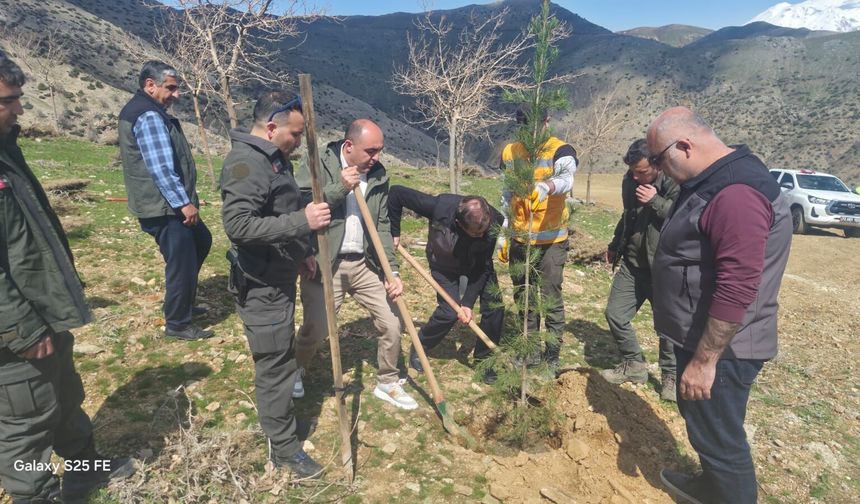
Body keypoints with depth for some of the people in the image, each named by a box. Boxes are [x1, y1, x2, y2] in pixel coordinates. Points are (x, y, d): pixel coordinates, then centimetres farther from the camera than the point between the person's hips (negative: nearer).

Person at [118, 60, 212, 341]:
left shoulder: (149, 112, 17)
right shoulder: (149, 117, -18)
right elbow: (161, 168, -25)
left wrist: (184, 199, 24)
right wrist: (184, 203, -23)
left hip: (170, 204, 11)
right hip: (164, 207, -11)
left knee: (201, 241, 24)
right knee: (182, 263, -3)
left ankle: (184, 304, 33)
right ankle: (177, 324, 13)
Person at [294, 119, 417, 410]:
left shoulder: (379, 176, 5)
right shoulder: (319, 165, -8)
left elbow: (382, 226, 5)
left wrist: (392, 271, -3)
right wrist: (340, 187, -22)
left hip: (365, 264, 4)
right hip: (323, 264, -4)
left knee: (391, 324, 5)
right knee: (315, 330, 3)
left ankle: (388, 383, 29)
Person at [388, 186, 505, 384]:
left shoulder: (493, 223, -33)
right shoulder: (439, 207, -40)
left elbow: (482, 268, -23)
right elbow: (397, 192, -30)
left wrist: (468, 303, -24)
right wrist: (394, 232, -22)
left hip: (477, 263, 3)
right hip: (445, 266, -2)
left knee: (494, 305, -7)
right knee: (449, 312, -12)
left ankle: (484, 358, 15)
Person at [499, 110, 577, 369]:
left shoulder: (560, 150, -10)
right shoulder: (509, 152, 7)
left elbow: (566, 179, -33)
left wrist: (546, 187, -56)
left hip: (551, 240, -5)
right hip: (519, 240, 5)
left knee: (551, 299, 0)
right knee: (522, 298, 14)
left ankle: (552, 357, 17)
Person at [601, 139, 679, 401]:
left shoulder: (676, 183, -15)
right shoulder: (630, 180, 5)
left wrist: (656, 201, -27)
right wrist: (615, 245, 28)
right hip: (631, 264, 6)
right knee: (614, 314, 5)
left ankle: (670, 375, 28)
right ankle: (634, 364, 25)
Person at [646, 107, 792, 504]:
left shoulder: (736, 193, -26)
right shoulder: (712, 181, 9)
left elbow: (736, 290, -30)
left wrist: (704, 361, -25)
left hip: (720, 348, -10)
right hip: (700, 336, 10)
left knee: (719, 436, 6)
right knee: (702, 422, 25)